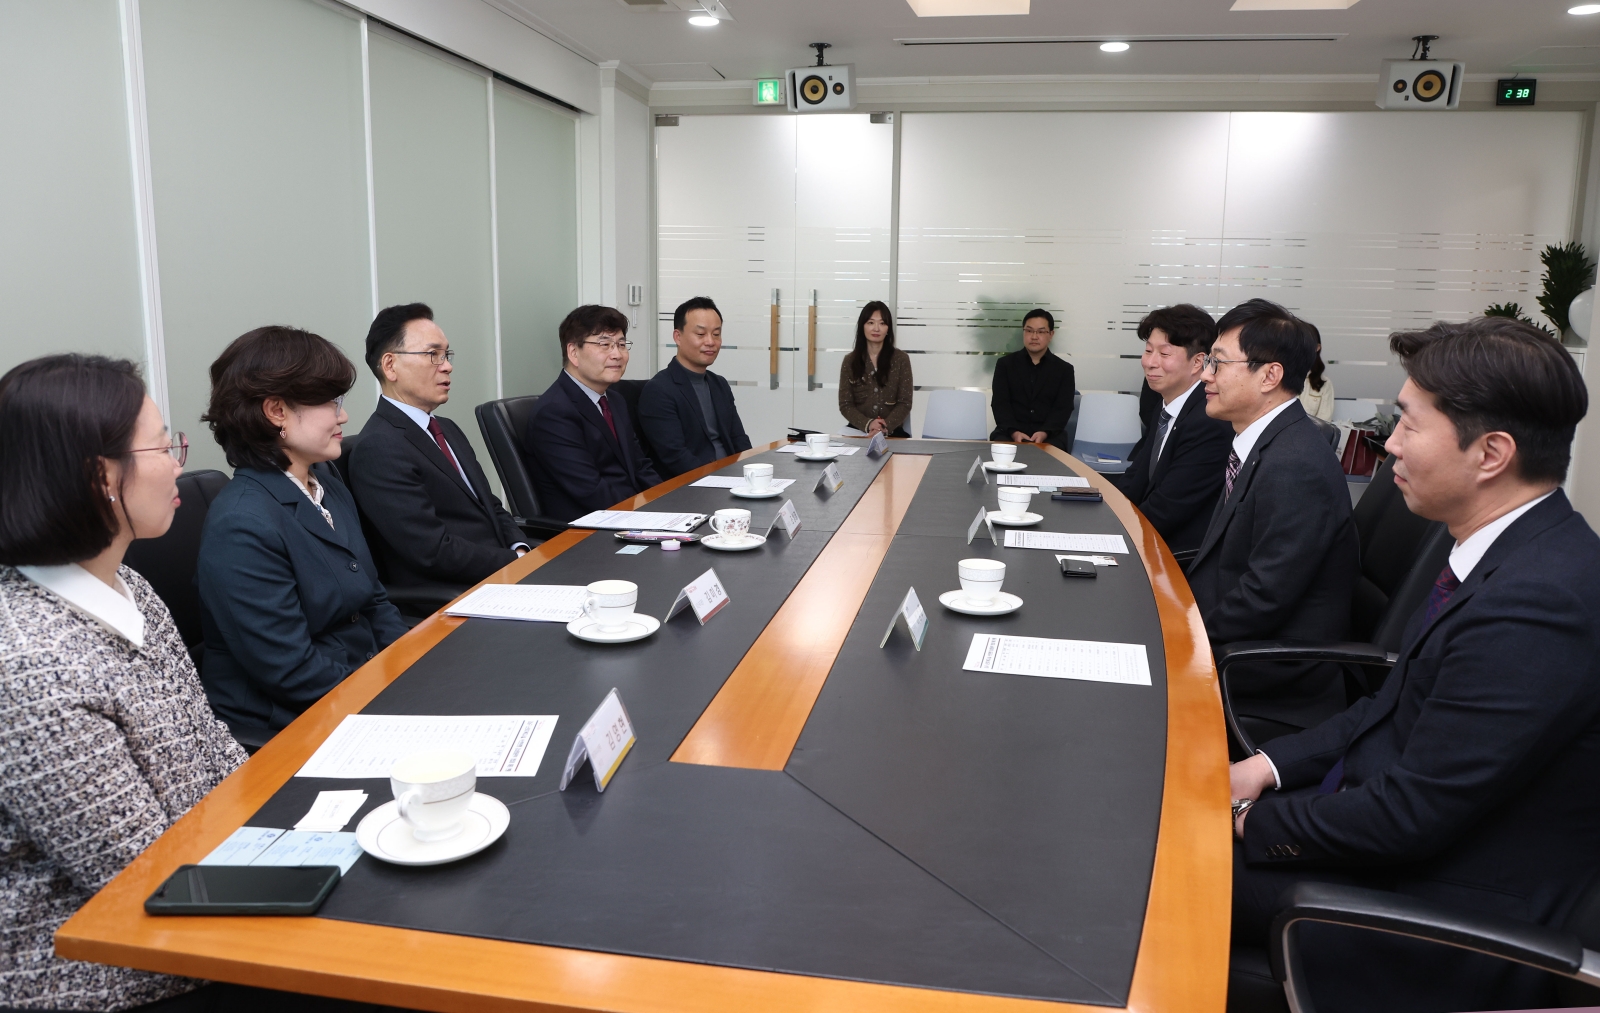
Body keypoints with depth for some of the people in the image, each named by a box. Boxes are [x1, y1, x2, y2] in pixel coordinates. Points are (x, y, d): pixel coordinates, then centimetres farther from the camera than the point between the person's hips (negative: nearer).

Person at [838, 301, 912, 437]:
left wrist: (886, 427, -17)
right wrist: (867, 424, -16)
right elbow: (845, 405, 2)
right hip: (858, 432, 0)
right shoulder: (850, 361, 6)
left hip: (892, 432, 0)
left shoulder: (901, 359, 4)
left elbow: (905, 403, 1)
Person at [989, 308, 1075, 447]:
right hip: (1010, 433, 0)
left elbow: (1063, 408, 1)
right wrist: (1014, 432, -17)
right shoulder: (1005, 363, 11)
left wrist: (1044, 433, -18)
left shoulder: (1064, 369, 11)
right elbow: (1000, 403, 1)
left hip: (1049, 435, 0)